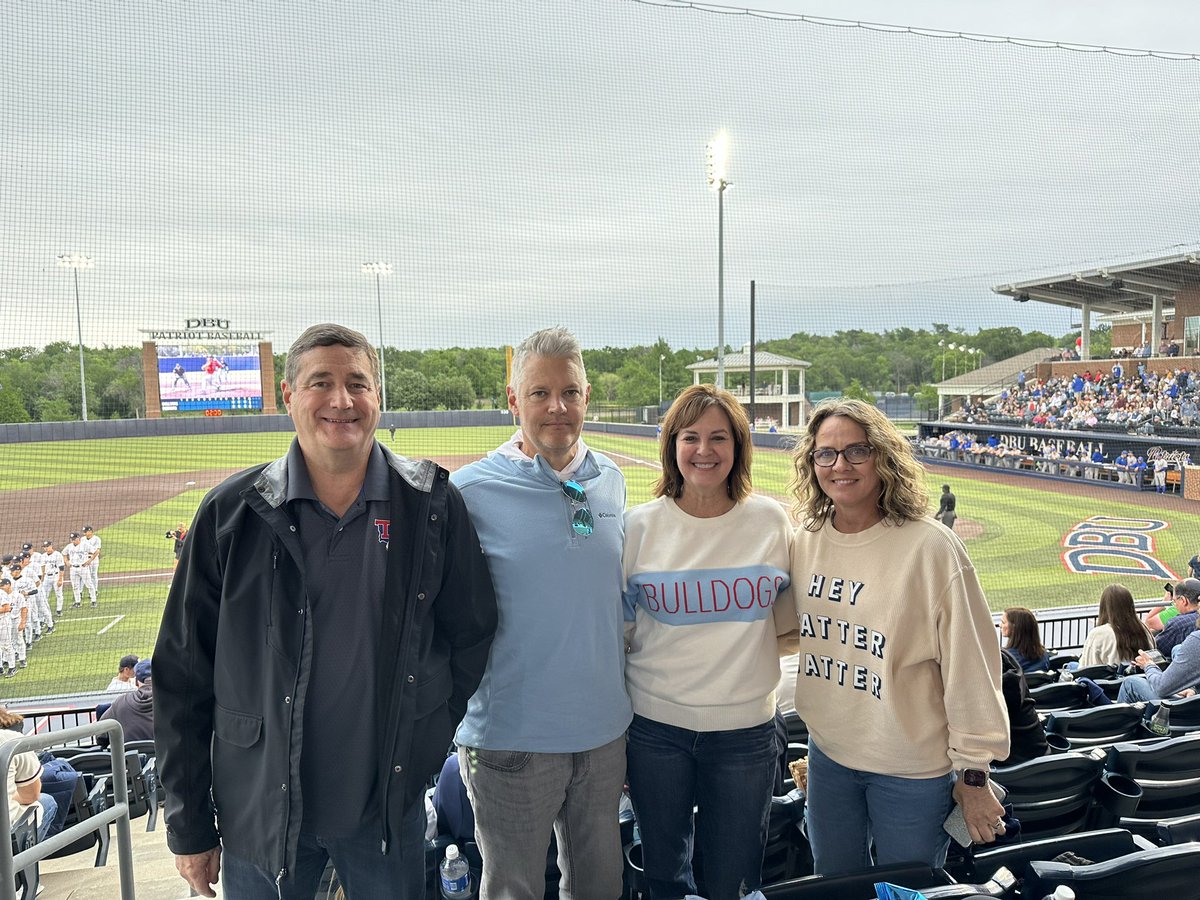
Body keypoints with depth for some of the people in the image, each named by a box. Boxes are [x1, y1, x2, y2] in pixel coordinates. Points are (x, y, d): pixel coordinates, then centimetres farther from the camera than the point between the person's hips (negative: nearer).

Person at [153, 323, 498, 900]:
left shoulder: (432, 506, -6)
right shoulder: (232, 513, -7)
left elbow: (471, 631, 4)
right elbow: (182, 675, -2)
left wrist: (425, 740, 1)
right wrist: (189, 827, 0)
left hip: (389, 805, 1)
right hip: (260, 808, 0)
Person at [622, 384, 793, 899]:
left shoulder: (770, 520, -1)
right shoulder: (640, 526, -3)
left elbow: (786, 618, 12)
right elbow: (618, 628, 3)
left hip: (745, 726, 0)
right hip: (655, 723, 0)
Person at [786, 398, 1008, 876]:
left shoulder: (930, 547, -19)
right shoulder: (805, 539, -3)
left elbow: (972, 668, -14)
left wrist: (973, 773, -10)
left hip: (913, 769, -4)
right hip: (827, 754, 5)